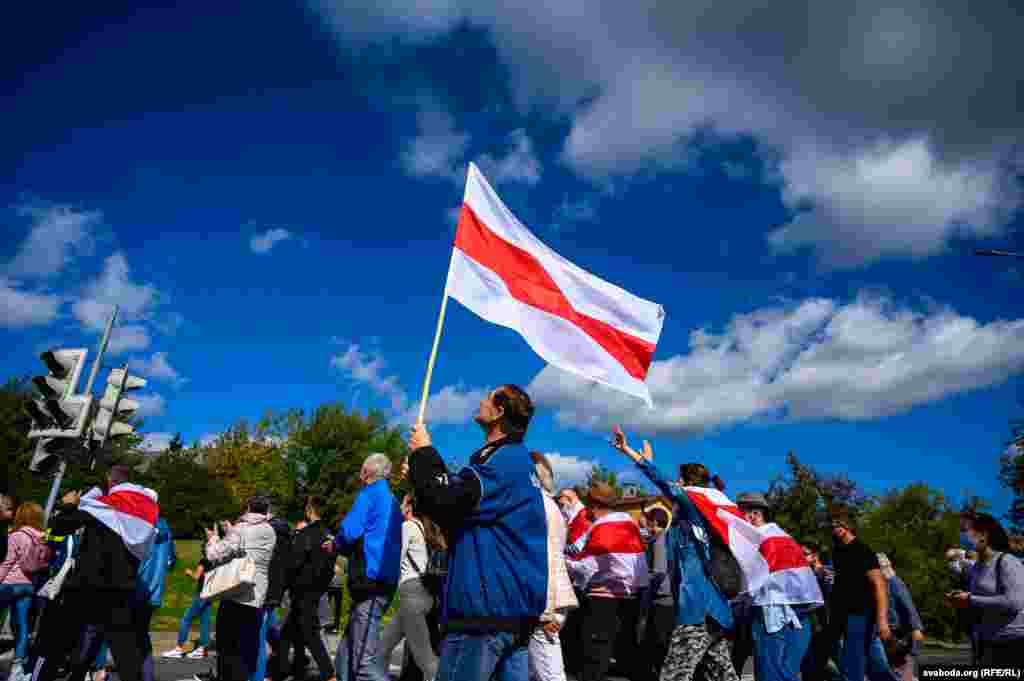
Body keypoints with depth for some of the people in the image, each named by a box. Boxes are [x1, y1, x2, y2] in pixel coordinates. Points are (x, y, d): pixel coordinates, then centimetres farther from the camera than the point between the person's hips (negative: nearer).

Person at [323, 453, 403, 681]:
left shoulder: (370, 493, -4)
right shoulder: (392, 501, 22)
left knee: (363, 662, -11)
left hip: (371, 581, -9)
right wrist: (339, 546, 21)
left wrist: (334, 545, 7)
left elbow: (349, 532, -15)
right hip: (385, 581, 9)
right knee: (345, 655, 14)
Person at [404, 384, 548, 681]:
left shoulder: (506, 459, -14)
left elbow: (448, 500, -23)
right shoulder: (516, 460, 19)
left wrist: (423, 453, -7)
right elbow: (458, 512, 22)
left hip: (487, 606, -10)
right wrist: (421, 475, 14)